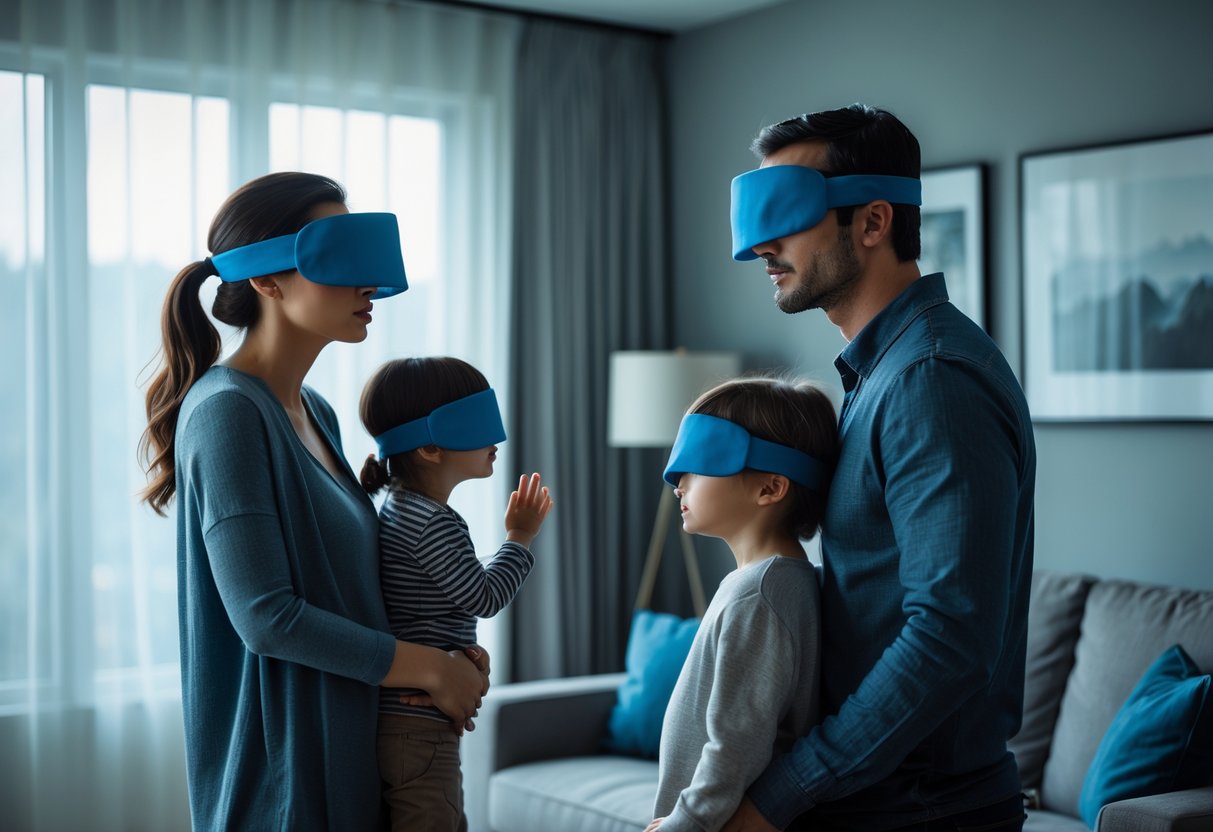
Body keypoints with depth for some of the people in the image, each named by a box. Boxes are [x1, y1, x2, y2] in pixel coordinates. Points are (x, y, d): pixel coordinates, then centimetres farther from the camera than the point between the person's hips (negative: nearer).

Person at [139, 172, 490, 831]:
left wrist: (444, 652, 1)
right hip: (278, 762, -8)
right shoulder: (226, 412, -17)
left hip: (344, 746, 8)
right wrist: (431, 668, -14)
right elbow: (267, 617, -22)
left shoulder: (314, 413, 9)